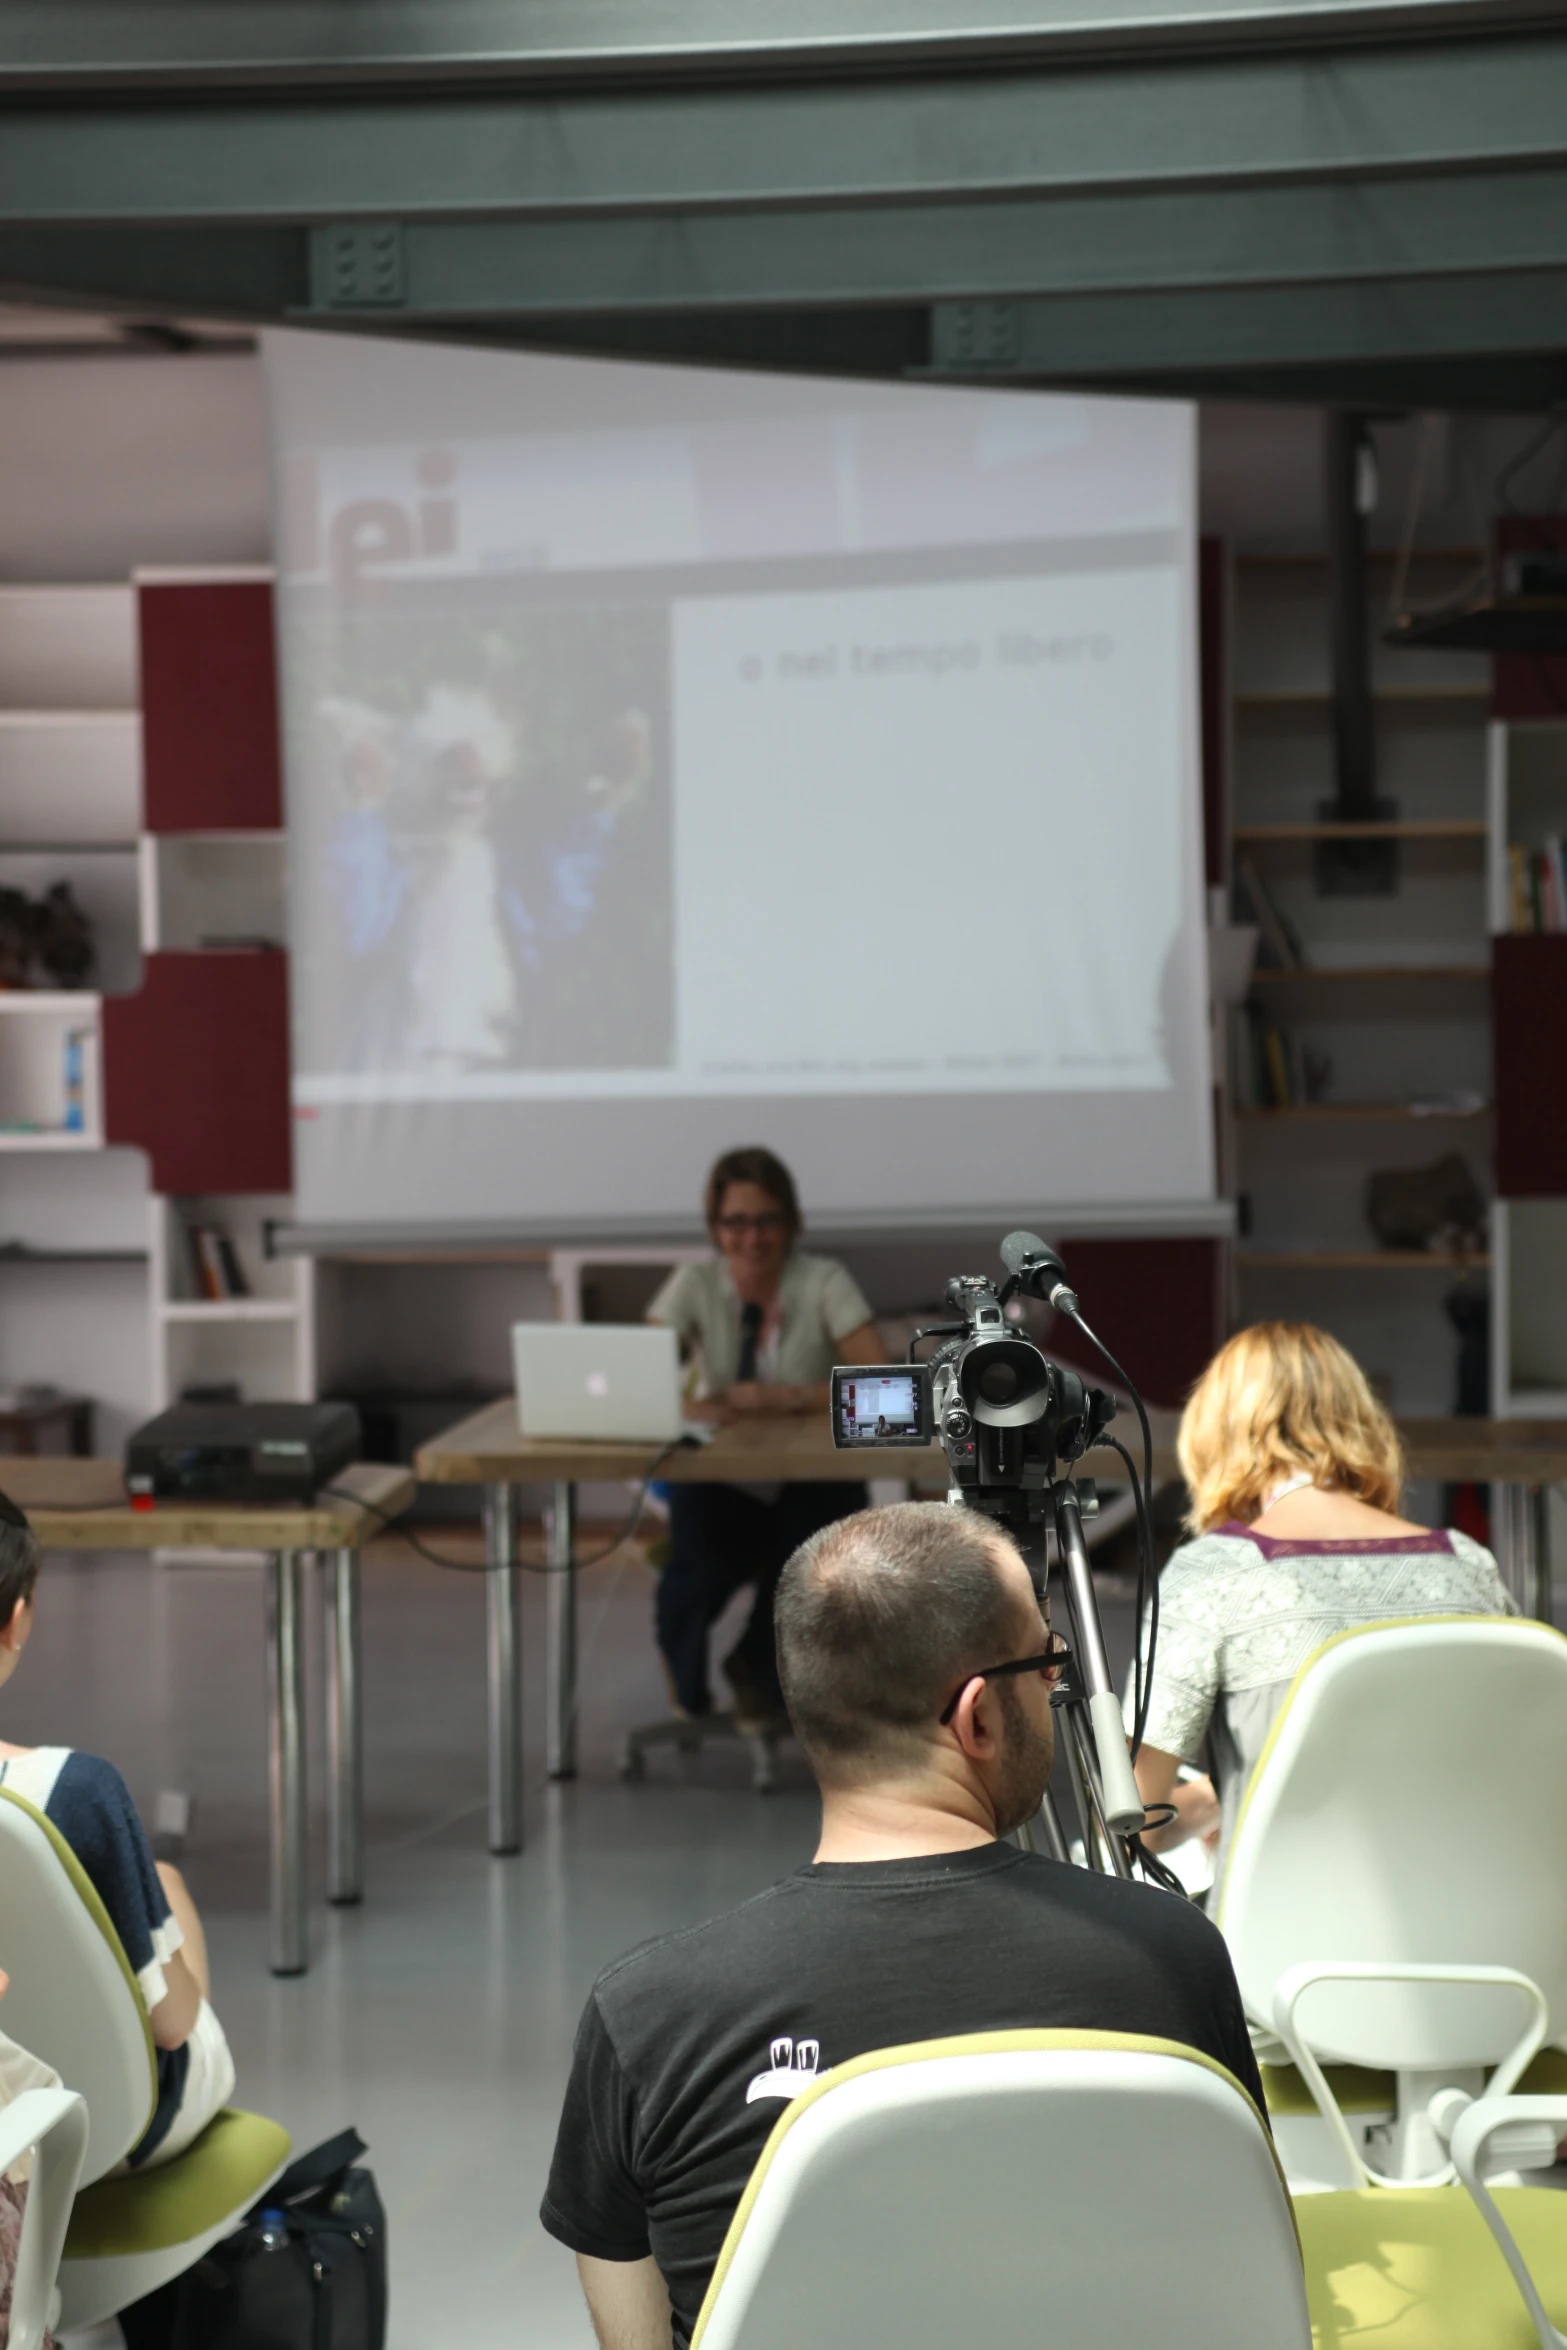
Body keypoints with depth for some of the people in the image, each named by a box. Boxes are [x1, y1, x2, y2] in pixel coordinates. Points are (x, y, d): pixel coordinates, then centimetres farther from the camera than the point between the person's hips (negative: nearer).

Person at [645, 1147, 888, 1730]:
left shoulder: (824, 1282, -7)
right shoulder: (696, 1285, -3)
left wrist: (792, 1399, -32)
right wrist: (708, 1404, -33)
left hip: (811, 1486, 0)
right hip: (721, 1486, 0)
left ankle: (758, 1670, 4)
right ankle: (685, 1660, 5)